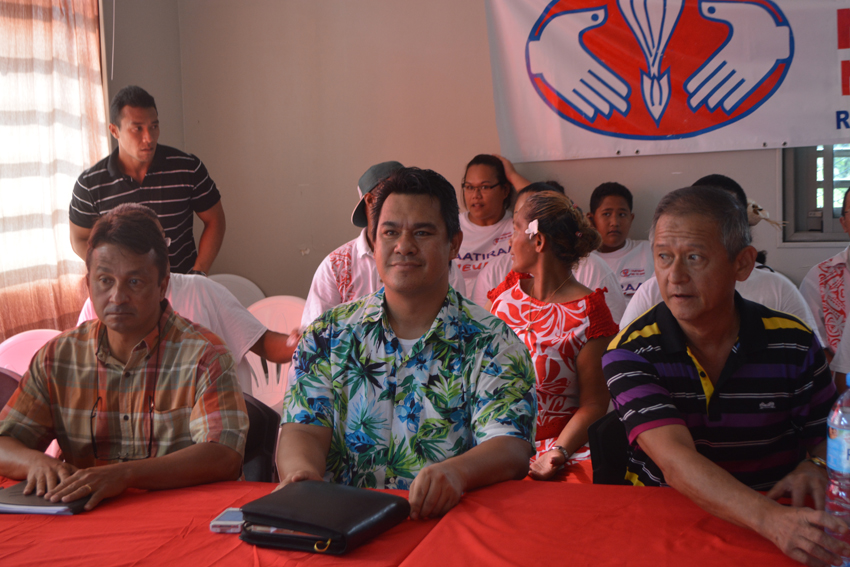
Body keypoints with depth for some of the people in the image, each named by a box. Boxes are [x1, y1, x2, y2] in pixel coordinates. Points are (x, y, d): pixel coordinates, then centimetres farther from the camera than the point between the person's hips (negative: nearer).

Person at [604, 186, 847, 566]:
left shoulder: (794, 345, -1)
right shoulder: (631, 353, -9)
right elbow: (675, 459, -21)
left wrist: (813, 467, -10)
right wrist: (771, 520, -36)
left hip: (780, 517, 2)